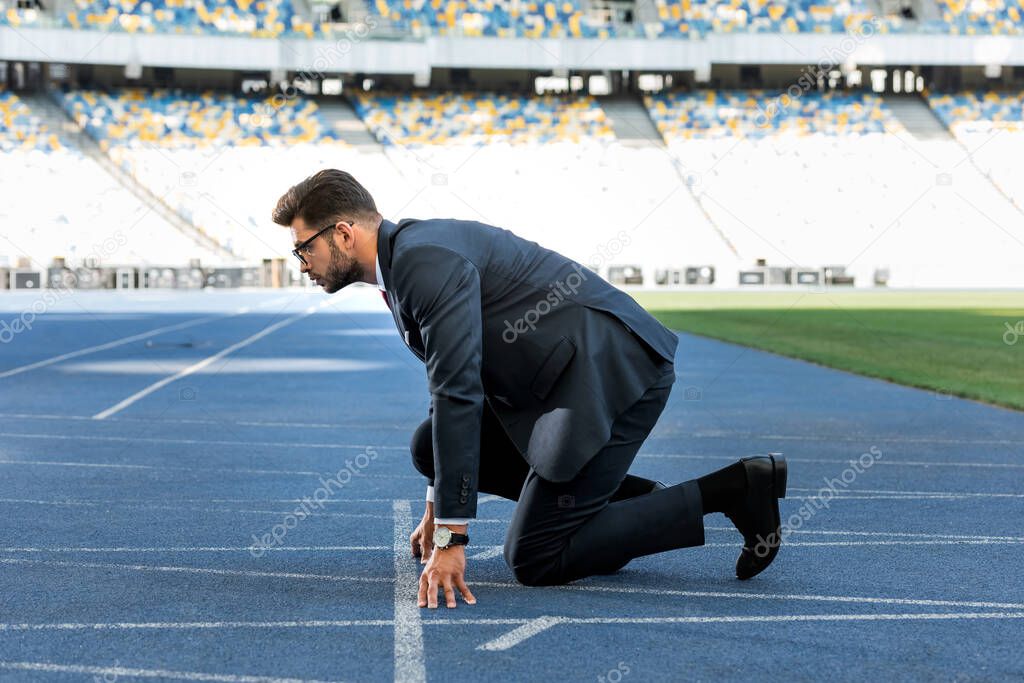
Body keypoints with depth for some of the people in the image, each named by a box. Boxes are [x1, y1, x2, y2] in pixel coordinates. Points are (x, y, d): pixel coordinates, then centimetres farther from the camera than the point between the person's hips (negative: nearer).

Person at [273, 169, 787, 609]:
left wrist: (451, 536, -23)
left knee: (533, 559, -8)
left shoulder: (427, 260, -18)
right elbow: (454, 388, 26)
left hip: (614, 372, -10)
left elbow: (459, 395, -24)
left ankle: (729, 490, -5)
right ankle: (619, 493, 12)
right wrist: (437, 506, 31)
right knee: (427, 446, 10)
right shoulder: (404, 260, 15)